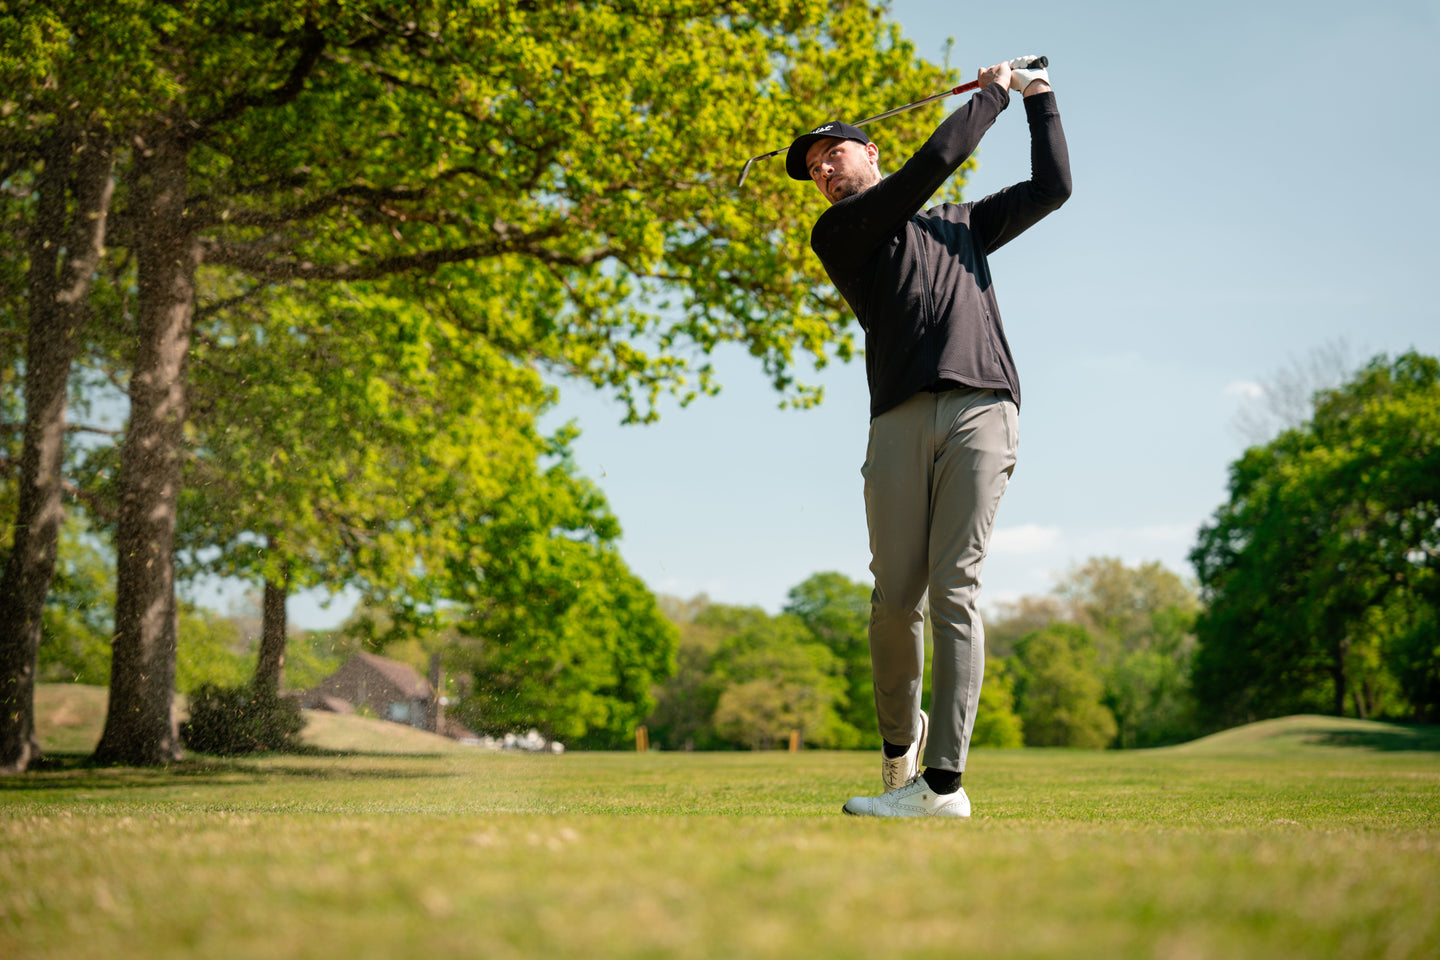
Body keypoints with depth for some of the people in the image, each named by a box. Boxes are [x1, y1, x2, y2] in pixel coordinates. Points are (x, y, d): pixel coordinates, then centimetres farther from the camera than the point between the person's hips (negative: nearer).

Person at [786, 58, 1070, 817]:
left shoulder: (963, 225, 30)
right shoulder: (837, 233, 15)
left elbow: (1052, 187, 29)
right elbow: (934, 163, 6)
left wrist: (1039, 98, 33)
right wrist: (993, 94, 18)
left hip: (983, 409, 1)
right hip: (901, 419, -1)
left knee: (953, 592, -11)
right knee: (895, 596, -7)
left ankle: (943, 780, -16)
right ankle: (899, 738, 20)